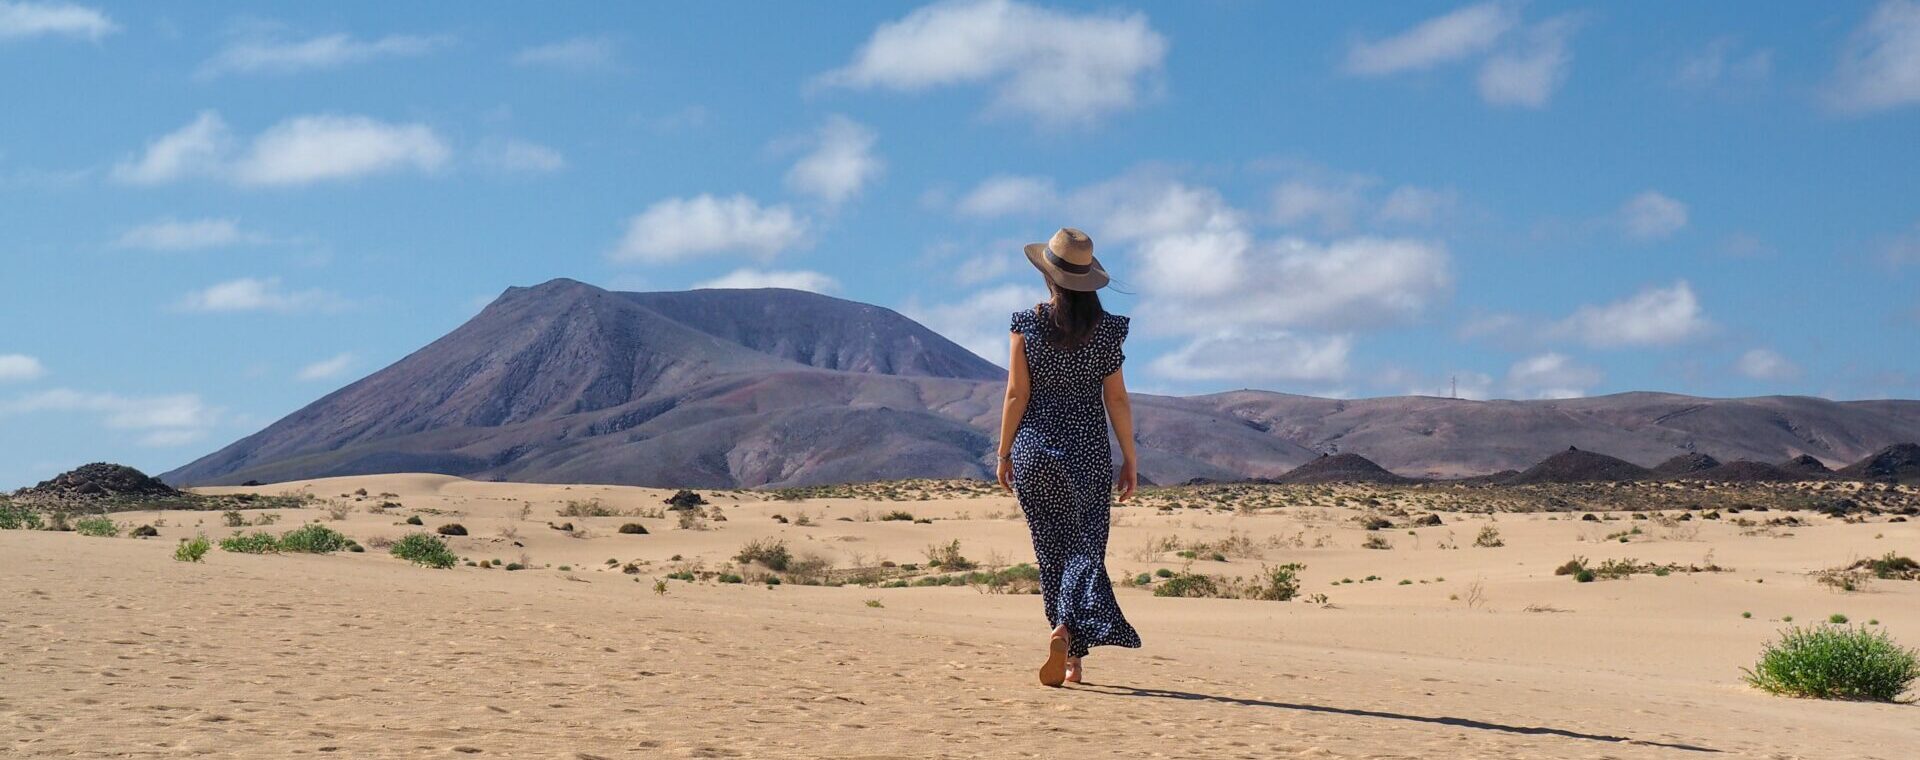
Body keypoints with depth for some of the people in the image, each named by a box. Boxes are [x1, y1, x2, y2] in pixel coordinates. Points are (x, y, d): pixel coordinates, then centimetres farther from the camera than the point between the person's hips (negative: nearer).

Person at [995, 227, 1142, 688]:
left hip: (1035, 451, 0)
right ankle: (1069, 629, -21)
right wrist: (1130, 458, 5)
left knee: (1051, 550, 10)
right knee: (1085, 545, 3)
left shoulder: (1027, 324, -5)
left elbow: (1016, 395, -5)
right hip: (1088, 452, 0)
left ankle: (1073, 656, 11)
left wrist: (1004, 453, 3)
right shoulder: (1105, 329, -3)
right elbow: (1116, 399, -2)